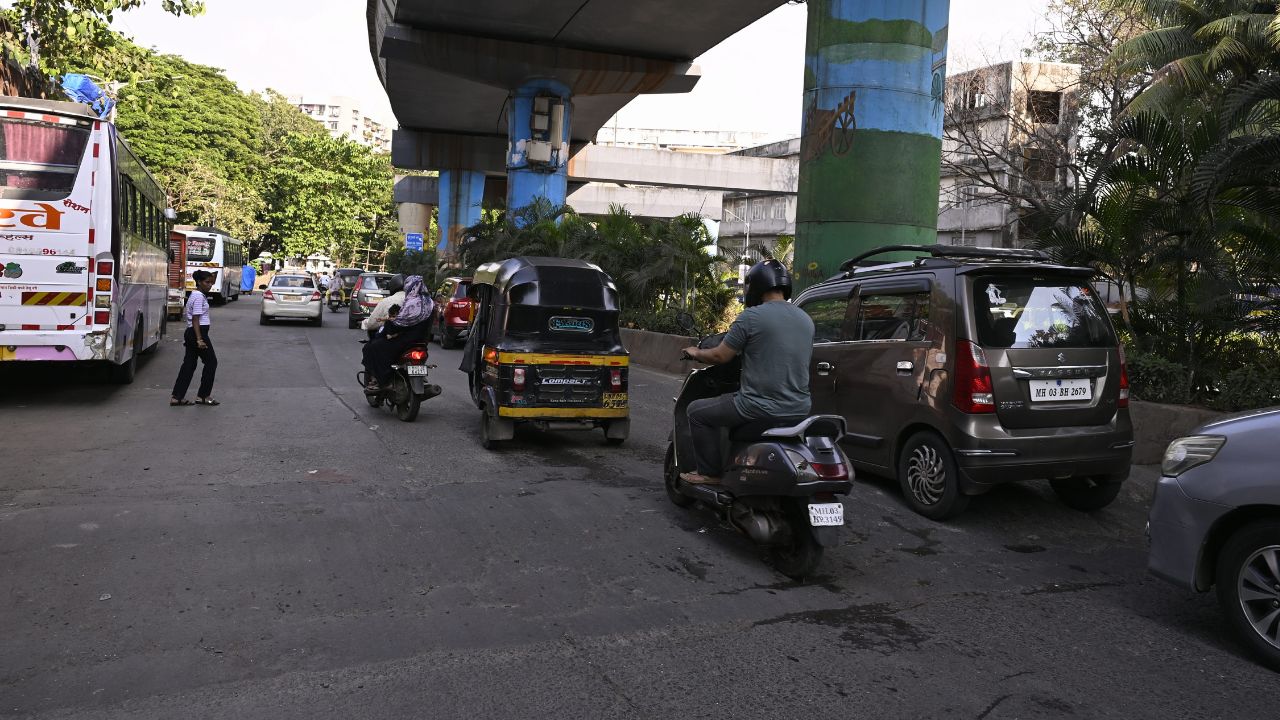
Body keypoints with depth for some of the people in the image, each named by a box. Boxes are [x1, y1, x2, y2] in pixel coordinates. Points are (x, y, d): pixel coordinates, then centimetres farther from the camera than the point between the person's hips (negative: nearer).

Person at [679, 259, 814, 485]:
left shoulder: (752, 316, -11)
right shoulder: (806, 320, 9)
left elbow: (720, 356, -7)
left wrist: (696, 353, 14)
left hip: (762, 408, -7)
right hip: (800, 408, 8)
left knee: (697, 412, 11)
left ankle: (710, 474, 12)